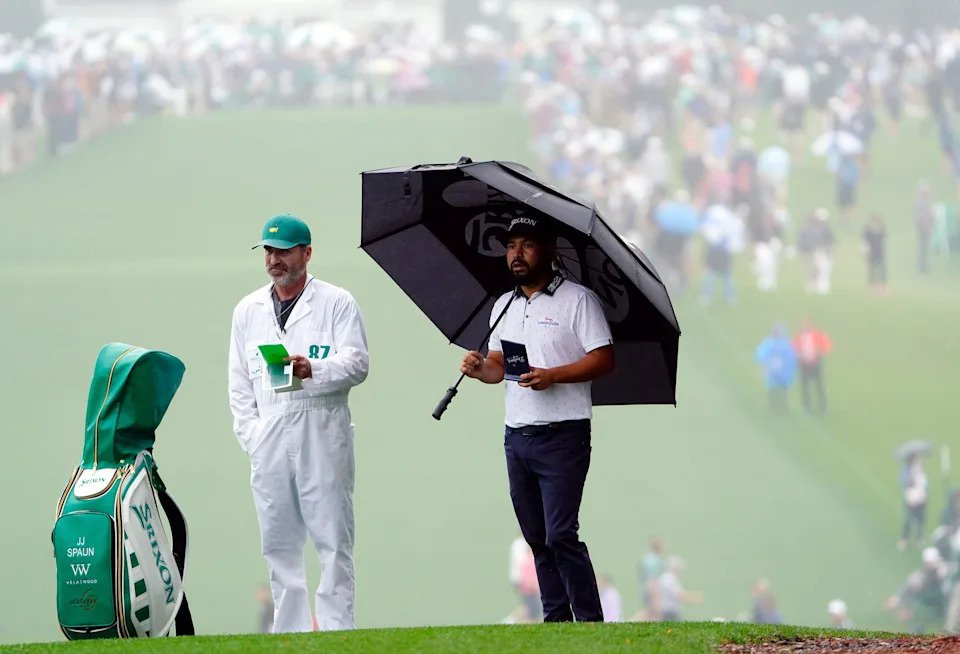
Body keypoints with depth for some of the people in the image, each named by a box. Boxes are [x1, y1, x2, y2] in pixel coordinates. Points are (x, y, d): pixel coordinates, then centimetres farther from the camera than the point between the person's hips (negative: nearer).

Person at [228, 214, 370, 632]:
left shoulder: (336, 303, 4)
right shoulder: (248, 310, 18)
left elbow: (356, 363, -6)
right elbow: (240, 383, 18)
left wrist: (313, 370, -24)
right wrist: (249, 434, 6)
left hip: (322, 433, -4)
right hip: (269, 437, 4)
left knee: (332, 534, -6)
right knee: (278, 540, 5)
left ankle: (337, 626, -6)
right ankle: (289, 629, 9)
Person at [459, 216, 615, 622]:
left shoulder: (577, 299, -3)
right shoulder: (504, 306, 17)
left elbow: (604, 360, -9)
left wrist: (552, 376, -21)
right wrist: (480, 368, -3)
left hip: (561, 436, -7)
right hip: (517, 434, 7)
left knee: (560, 535, -14)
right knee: (536, 537, 8)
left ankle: (590, 622, -10)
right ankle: (555, 619, 14)